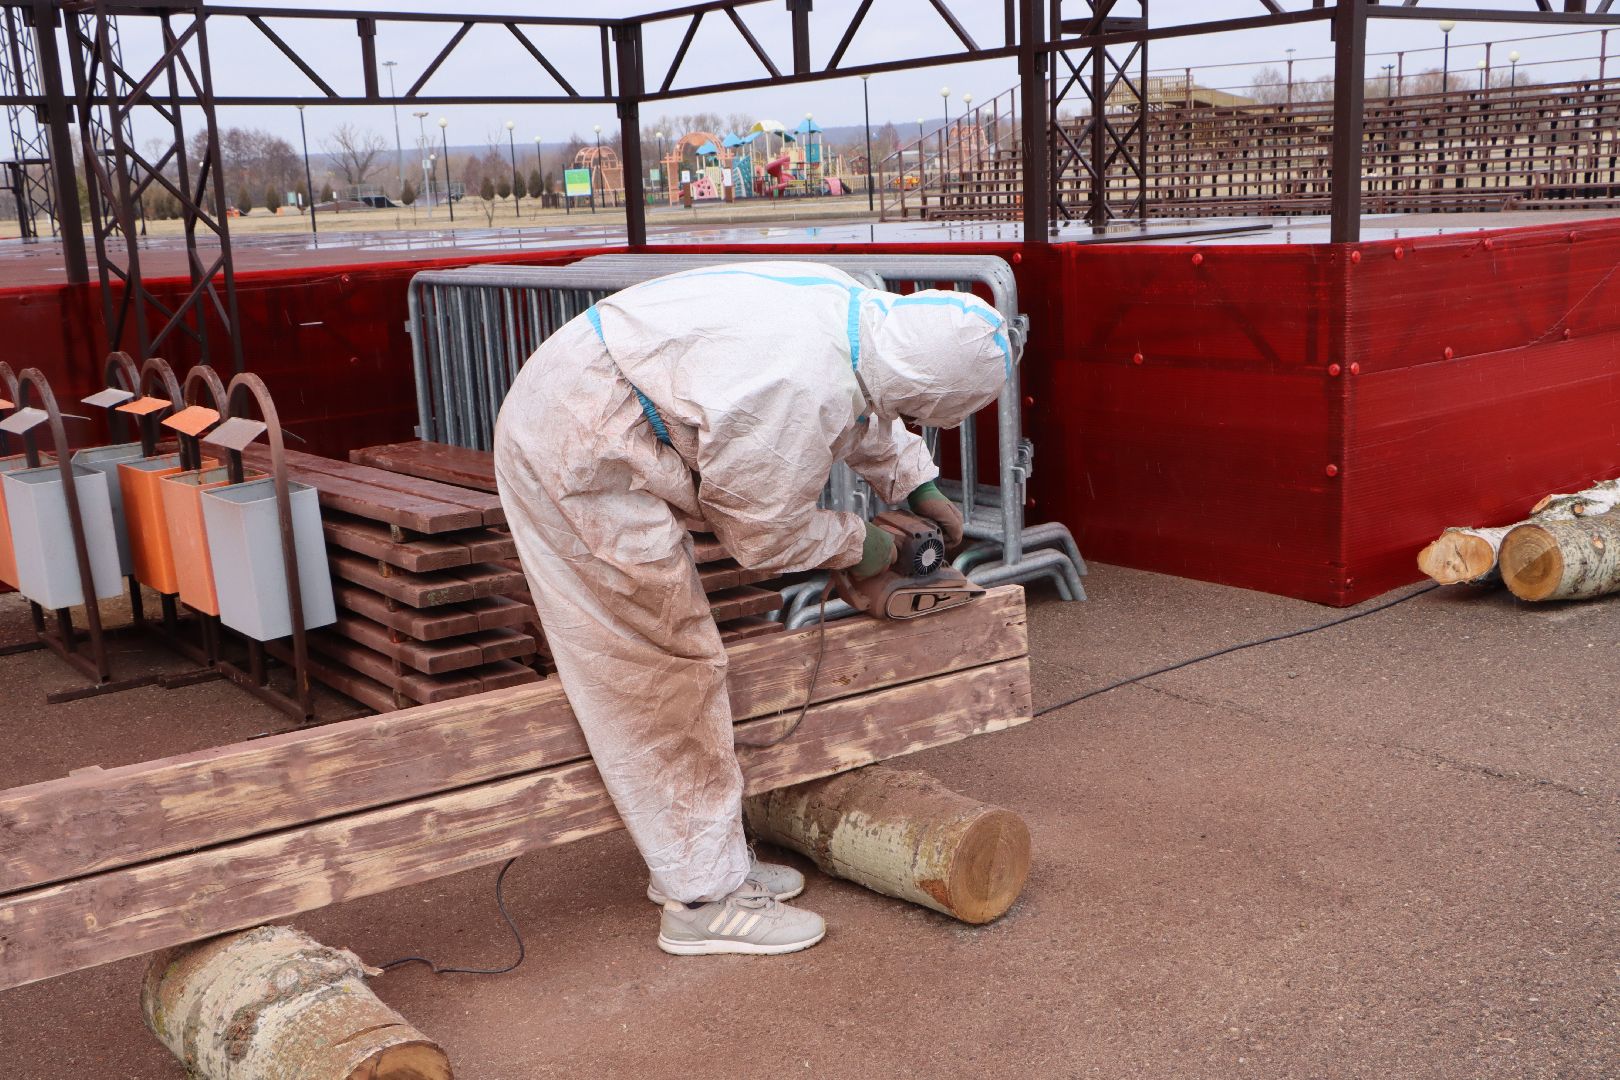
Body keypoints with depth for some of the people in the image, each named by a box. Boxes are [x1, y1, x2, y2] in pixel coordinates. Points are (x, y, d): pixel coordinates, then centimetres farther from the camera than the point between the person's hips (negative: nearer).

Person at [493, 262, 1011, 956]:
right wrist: (857, 545, 1)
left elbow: (869, 415, 22)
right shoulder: (799, 394, -31)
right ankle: (704, 898, 6)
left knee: (680, 665, 15)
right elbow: (765, 533, -14)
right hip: (582, 461, -10)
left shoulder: (859, 312, -3)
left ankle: (701, 859, 28)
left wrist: (918, 486, 25)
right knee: (665, 674, -5)